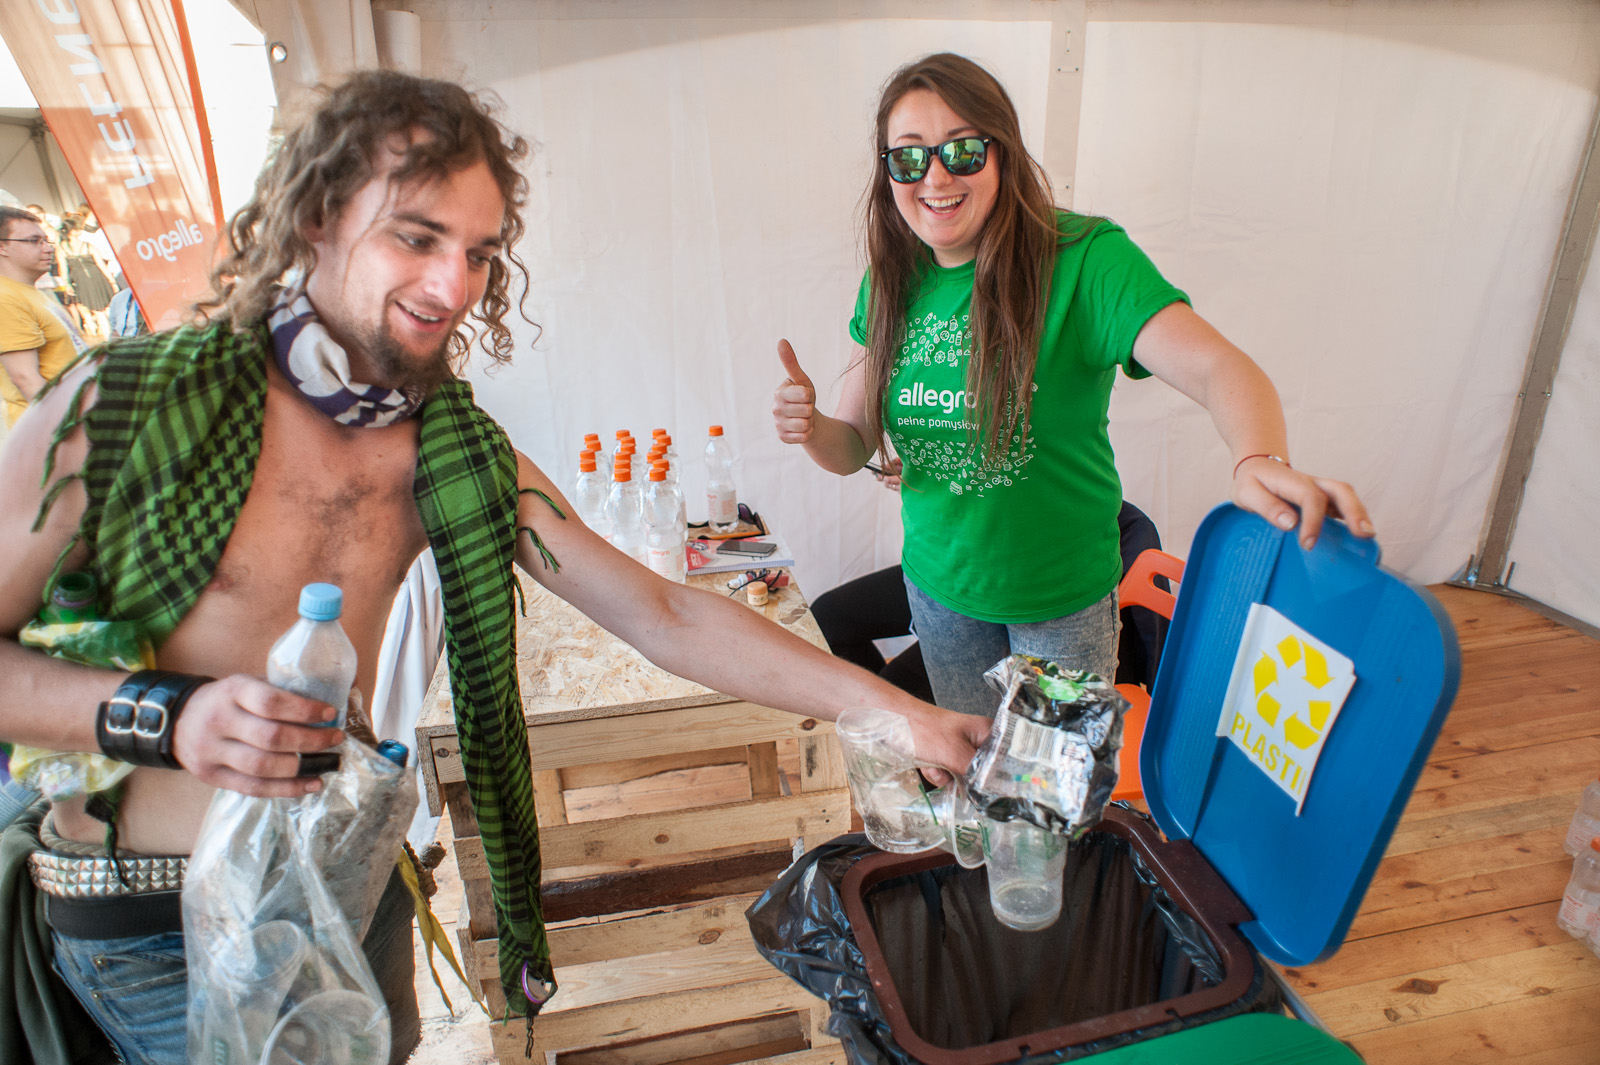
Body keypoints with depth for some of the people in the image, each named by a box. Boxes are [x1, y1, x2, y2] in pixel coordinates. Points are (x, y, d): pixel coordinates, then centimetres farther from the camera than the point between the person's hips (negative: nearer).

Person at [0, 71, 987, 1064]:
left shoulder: (460, 453, -7)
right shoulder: (123, 401, -17)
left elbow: (664, 616, -10)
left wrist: (888, 706, -15)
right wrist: (162, 718, -27)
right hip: (153, 928, -3)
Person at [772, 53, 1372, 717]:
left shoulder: (1083, 258, -20)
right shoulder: (890, 284, -6)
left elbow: (1218, 368, -33)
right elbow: (854, 446, -2)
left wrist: (1261, 460, -54)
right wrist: (810, 430, -25)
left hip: (1063, 595, -3)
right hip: (937, 583, 4)